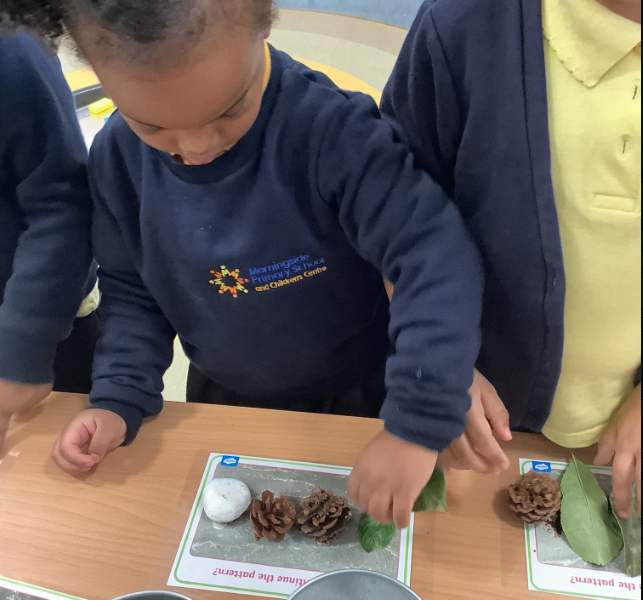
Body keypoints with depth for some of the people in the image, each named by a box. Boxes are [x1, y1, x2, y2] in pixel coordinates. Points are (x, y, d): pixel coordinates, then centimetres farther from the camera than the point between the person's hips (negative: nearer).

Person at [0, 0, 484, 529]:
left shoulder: (330, 128, -32)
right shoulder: (118, 158, -15)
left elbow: (439, 259, -37)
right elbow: (132, 292, -3)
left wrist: (420, 425, -41)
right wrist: (119, 400, -14)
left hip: (353, 399, -3)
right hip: (223, 401, 4)